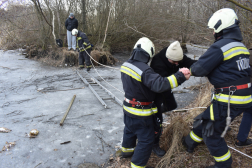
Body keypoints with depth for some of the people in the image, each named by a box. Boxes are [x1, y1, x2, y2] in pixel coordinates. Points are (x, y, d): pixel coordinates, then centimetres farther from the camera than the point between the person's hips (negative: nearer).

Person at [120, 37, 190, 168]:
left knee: (130, 130, 32)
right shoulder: (144, 70, -30)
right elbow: (159, 84, -42)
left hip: (128, 107, 9)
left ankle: (127, 150, 56)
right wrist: (179, 76, -44)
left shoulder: (126, 64, -4)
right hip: (141, 113, -8)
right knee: (146, 140, 9)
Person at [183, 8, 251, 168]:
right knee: (206, 119, 23)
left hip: (228, 100, -9)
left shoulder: (220, 46, -18)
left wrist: (191, 69, 5)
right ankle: (190, 143, 43)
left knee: (212, 132, 7)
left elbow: (199, 69, -17)